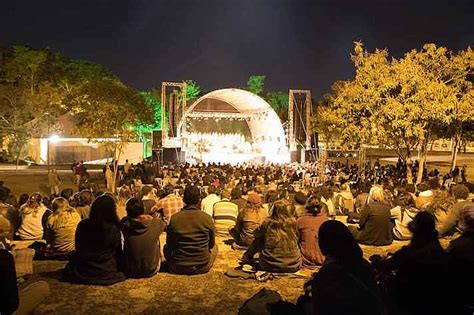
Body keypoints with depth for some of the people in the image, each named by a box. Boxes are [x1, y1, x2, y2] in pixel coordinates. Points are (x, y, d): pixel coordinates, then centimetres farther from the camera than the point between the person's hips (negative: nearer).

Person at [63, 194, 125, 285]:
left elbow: (78, 248, 5)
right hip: (105, 273, -2)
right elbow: (118, 253, -5)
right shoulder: (114, 230, -18)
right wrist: (118, 269, 12)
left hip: (82, 273, 2)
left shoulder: (82, 225, -10)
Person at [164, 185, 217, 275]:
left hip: (178, 268, 0)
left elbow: (170, 244, 4)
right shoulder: (207, 218, -11)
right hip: (203, 267, 0)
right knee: (215, 247, 28)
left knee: (166, 247, 28)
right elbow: (211, 244, 3)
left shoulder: (174, 218, -11)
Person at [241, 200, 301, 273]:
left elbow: (256, 233, 9)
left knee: (259, 239, 17)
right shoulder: (293, 222, -5)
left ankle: (247, 257, 37)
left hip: (272, 265, -2)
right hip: (293, 266, 2)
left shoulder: (268, 222, -10)